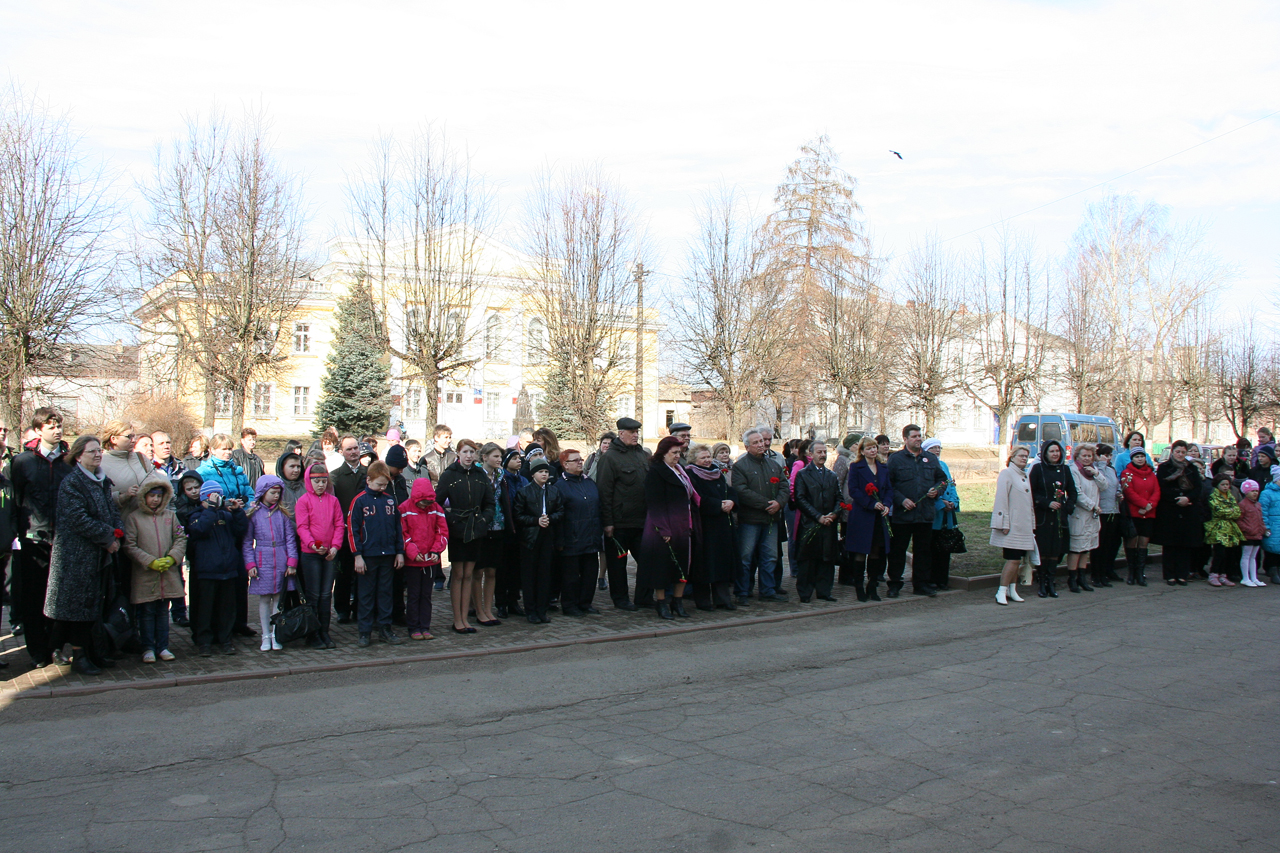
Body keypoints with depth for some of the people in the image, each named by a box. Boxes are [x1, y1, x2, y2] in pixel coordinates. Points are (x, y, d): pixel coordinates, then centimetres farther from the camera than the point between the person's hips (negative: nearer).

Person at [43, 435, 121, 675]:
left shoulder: (102, 481, 14)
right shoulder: (71, 482, -11)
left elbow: (113, 510, 13)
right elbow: (79, 519, -18)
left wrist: (116, 534, -6)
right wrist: (108, 538, -15)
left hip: (100, 555, 8)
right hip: (77, 554, -8)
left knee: (95, 604, 11)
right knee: (79, 602, -3)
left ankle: (91, 653, 18)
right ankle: (78, 656, 3)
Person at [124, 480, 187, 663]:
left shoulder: (170, 516, 9)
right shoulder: (134, 518, -1)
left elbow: (181, 539, 6)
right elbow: (130, 546, -6)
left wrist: (171, 558, -10)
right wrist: (150, 562, -13)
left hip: (168, 573, 3)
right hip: (144, 576, -3)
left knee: (163, 612, 10)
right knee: (146, 612, 3)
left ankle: (162, 647, 17)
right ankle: (148, 648, 12)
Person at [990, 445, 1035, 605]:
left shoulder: (1025, 476, 18)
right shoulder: (1007, 474, -7)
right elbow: (1001, 500, -12)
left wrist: (1032, 524, 18)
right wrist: (1004, 524, -17)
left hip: (1024, 526, 8)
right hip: (1012, 526, -8)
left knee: (1017, 559, 9)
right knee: (1013, 560, -11)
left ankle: (1012, 590, 16)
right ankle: (1001, 592, -7)